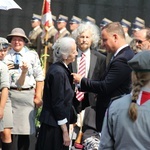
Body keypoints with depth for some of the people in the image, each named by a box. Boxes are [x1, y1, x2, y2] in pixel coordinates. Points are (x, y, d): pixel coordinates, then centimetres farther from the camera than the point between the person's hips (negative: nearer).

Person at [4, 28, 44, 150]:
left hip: (28, 95, 0)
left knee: (25, 128, 4)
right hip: (10, 94, 0)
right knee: (11, 128, -2)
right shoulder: (6, 56, 8)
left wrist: (38, 96, 0)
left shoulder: (32, 55, 5)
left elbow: (39, 77, 4)